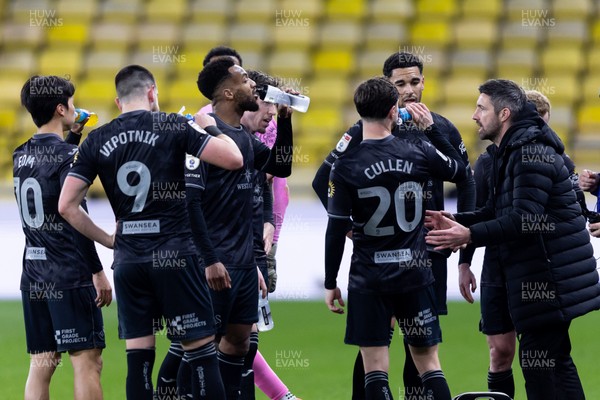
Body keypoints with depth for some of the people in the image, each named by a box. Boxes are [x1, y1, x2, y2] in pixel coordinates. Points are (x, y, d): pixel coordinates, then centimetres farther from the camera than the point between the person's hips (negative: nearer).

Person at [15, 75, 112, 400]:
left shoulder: (21, 155, 11)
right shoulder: (65, 155, -12)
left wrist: (73, 136, 28)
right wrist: (98, 271, -13)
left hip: (34, 276, 8)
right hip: (70, 276, -8)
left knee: (40, 366, 6)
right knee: (87, 361, -5)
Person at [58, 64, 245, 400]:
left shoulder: (97, 141, 6)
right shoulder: (173, 126, -3)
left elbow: (67, 205, 3)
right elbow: (233, 159, -8)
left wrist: (109, 240, 12)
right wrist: (209, 126, 10)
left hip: (128, 259, 3)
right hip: (175, 254, -3)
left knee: (138, 358, 5)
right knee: (202, 351, 1)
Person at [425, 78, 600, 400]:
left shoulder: (531, 152, -17)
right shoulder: (509, 152, 16)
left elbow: (526, 220, -25)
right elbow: (499, 212, 17)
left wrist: (470, 235, -26)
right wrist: (455, 221, 5)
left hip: (551, 277, -11)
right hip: (539, 276, 11)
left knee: (538, 364, -11)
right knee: (555, 361, 14)